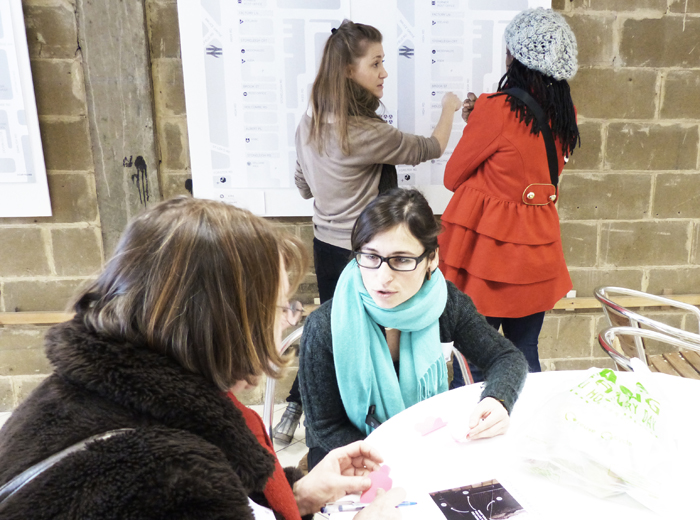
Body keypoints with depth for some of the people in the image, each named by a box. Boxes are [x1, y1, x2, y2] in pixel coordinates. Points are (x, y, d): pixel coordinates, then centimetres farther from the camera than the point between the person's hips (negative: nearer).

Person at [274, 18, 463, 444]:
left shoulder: (311, 123, 1)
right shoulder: (366, 133, -22)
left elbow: (304, 186, 13)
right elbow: (430, 149, -8)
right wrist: (449, 108, 9)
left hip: (326, 246, 8)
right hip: (360, 254, -7)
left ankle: (295, 411, 29)